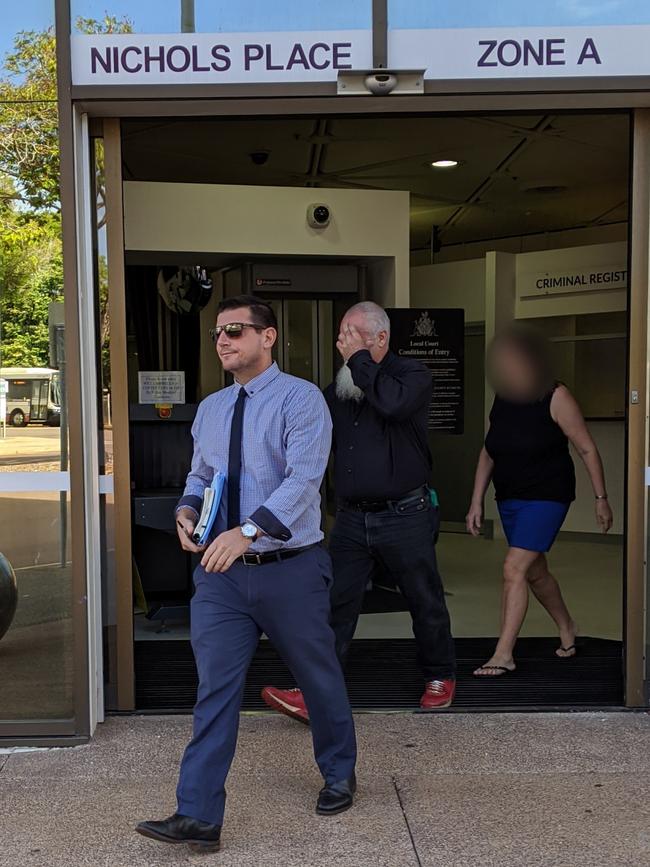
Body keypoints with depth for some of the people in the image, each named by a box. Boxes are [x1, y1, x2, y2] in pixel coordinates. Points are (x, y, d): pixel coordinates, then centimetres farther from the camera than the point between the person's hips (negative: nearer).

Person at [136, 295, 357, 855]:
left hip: (291, 569, -4)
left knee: (320, 678, 14)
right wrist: (188, 508, -5)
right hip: (222, 571, 5)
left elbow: (302, 479, -22)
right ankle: (198, 817, 8)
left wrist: (247, 530, -34)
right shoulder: (210, 409, 10)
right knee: (215, 689, 1)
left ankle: (339, 776, 39)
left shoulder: (301, 399, -11)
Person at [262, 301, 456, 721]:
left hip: (404, 517, -4)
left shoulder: (412, 373, -5)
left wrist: (360, 358, -19)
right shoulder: (339, 386, 11)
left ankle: (440, 677, 33)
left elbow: (392, 403, -28)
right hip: (352, 518, 4)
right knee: (335, 604, 0)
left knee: (425, 602, 11)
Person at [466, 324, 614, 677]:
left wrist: (601, 499, -8)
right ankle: (567, 628, 41)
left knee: (514, 570, -15)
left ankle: (503, 654, -7)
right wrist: (476, 503, 8)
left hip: (546, 497, -6)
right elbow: (488, 453, 10)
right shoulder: (501, 398, 3)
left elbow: (587, 449, -9)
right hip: (509, 498, 7)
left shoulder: (556, 397, -14)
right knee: (535, 572, 18)